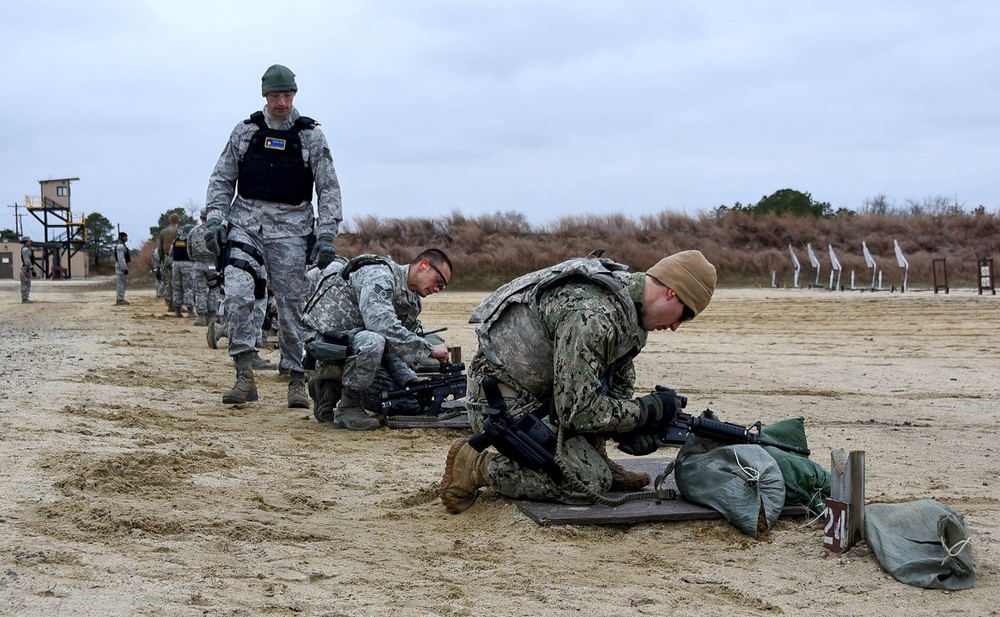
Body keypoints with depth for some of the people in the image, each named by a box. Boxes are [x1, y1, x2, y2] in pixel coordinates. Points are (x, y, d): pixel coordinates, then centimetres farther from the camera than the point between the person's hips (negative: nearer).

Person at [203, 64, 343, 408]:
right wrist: (214, 219, -1)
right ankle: (244, 376, -14)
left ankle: (297, 381, 10)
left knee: (292, 305, 0)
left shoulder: (311, 136, 5)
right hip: (245, 224, 1)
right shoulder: (244, 132, 9)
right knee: (237, 295, -17)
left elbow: (329, 189, 3)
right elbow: (222, 180, 13)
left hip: (290, 229, -1)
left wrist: (327, 234, -7)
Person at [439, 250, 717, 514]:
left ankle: (597, 463, 12)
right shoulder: (594, 315, -29)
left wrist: (631, 428, -6)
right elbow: (577, 411, -28)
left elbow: (619, 384, 11)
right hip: (503, 404, -10)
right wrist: (646, 410, -18)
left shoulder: (627, 299, 2)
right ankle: (477, 467, -6)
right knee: (590, 484, -10)